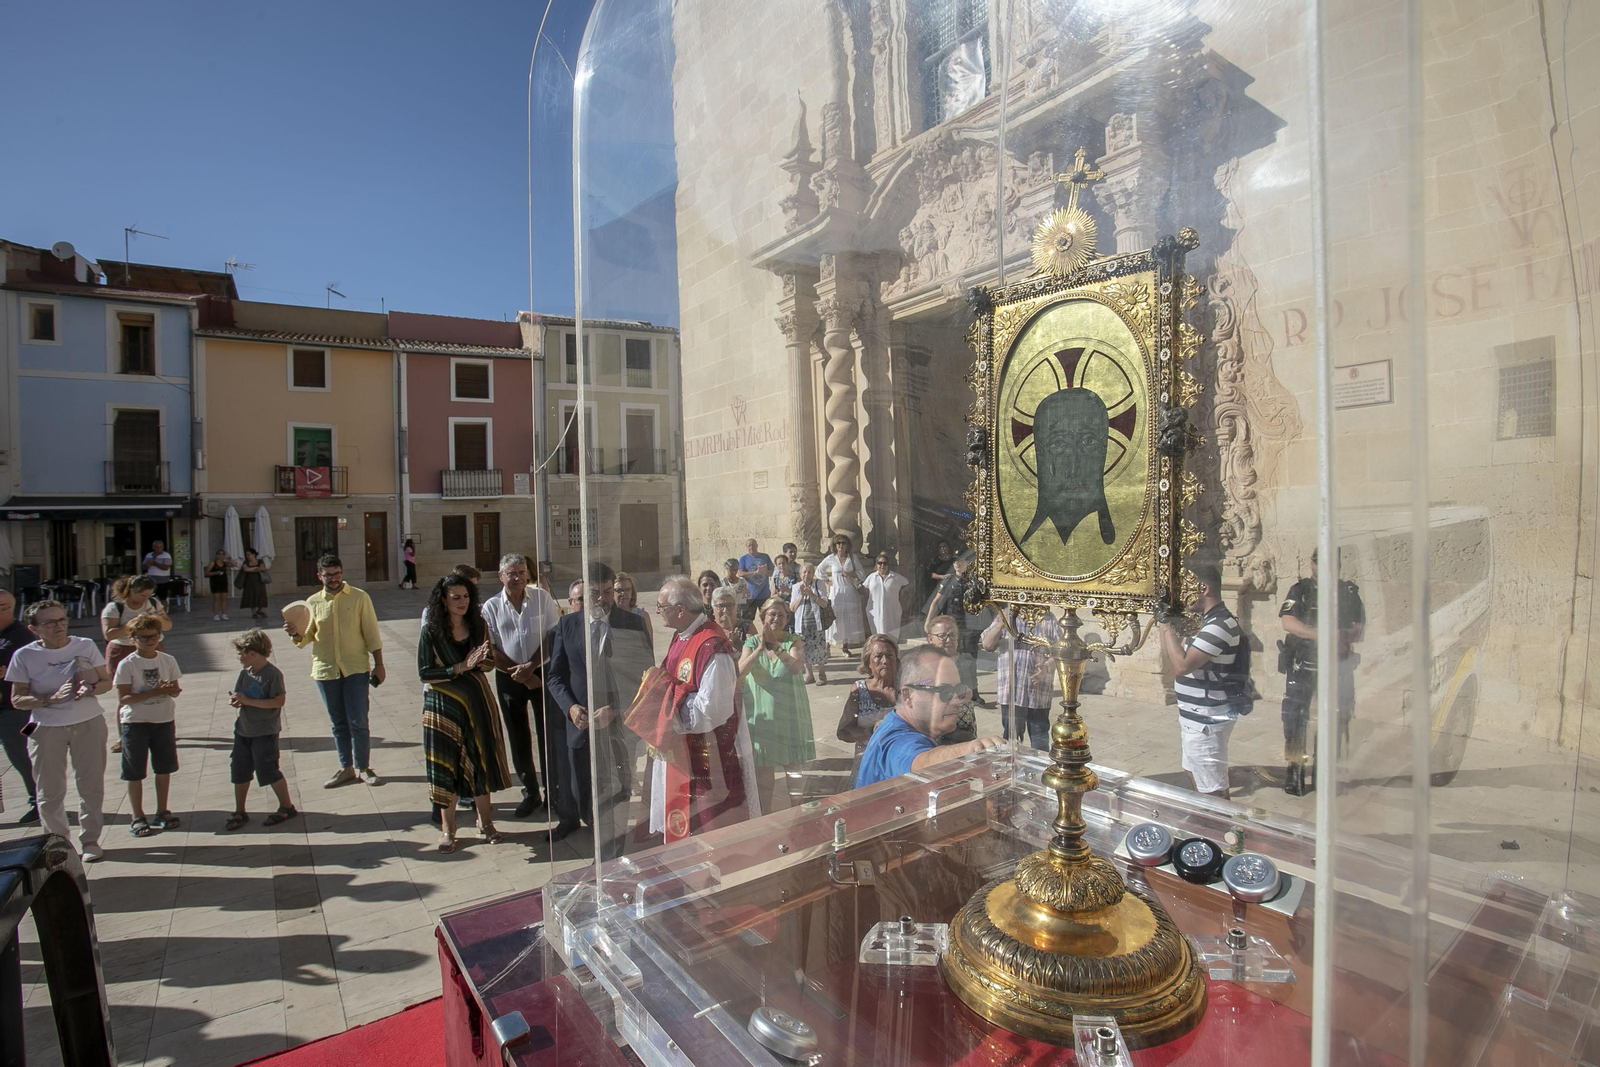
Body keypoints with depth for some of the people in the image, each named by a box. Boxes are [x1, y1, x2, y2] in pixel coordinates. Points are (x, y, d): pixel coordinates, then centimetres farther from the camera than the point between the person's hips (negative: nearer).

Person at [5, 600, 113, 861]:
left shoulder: (85, 646, 0)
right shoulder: (24, 656, -5)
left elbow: (107, 681, 5)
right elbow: (17, 700, -4)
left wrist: (91, 688, -16)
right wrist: (52, 698, -21)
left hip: (89, 723, 1)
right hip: (46, 729, -1)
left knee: (92, 785, 5)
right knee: (50, 791, 7)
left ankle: (90, 840, 19)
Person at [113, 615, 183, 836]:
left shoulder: (167, 660, 1)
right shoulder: (127, 664, -10)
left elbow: (175, 691, 5)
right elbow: (124, 698, -14)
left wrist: (170, 689, -18)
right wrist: (155, 692, -24)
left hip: (164, 720, 3)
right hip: (135, 722, -3)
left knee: (164, 768, 11)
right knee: (135, 773, 6)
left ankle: (162, 812, 24)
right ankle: (137, 817, 19)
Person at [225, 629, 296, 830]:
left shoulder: (273, 674, -16)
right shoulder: (244, 673, 6)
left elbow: (279, 701, -21)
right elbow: (237, 696, 11)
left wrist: (247, 701, -22)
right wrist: (234, 701, -13)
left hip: (265, 732, -8)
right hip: (243, 730, 8)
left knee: (268, 771, -3)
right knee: (239, 771, 13)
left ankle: (287, 807, 13)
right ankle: (239, 812, 28)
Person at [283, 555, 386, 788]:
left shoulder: (359, 598, -3)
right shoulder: (313, 602, 5)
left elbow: (371, 634, -2)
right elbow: (307, 638, 7)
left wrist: (379, 665, -4)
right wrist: (295, 634, -15)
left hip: (356, 669, -3)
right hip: (325, 670, 3)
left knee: (358, 722, -1)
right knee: (338, 723, 13)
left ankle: (363, 767, 15)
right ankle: (346, 768, 26)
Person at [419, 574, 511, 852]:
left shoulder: (479, 625, 1)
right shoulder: (431, 632, -8)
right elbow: (424, 672, -11)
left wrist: (485, 661, -14)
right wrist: (461, 667, -19)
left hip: (477, 700, 3)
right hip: (443, 704, -3)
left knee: (481, 758, 9)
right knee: (445, 765, 4)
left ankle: (485, 821, 25)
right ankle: (447, 827, 21)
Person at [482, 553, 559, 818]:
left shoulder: (542, 598, -5)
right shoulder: (491, 607, -3)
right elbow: (490, 650, -3)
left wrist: (531, 666, -15)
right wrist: (518, 672, -10)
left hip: (542, 672, -1)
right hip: (509, 677, 1)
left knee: (548, 734, 3)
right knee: (518, 737, 10)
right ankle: (530, 793, 25)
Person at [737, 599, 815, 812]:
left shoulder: (793, 641, -3)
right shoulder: (752, 642, -3)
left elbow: (796, 667, -21)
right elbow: (740, 672, -18)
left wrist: (775, 646, -34)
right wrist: (760, 648, -32)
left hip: (790, 713, 0)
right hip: (762, 714, 0)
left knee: (793, 766, 7)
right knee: (763, 768, 9)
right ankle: (766, 813, 26)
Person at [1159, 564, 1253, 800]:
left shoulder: (1219, 625, -22)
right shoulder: (1210, 621, 12)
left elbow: (1181, 665, -29)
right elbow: (1171, 657, 15)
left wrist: (1167, 624, -23)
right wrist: (1164, 622, 6)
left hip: (1206, 721, -11)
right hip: (1198, 718, 11)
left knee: (1213, 791, -2)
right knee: (1197, 775, 24)